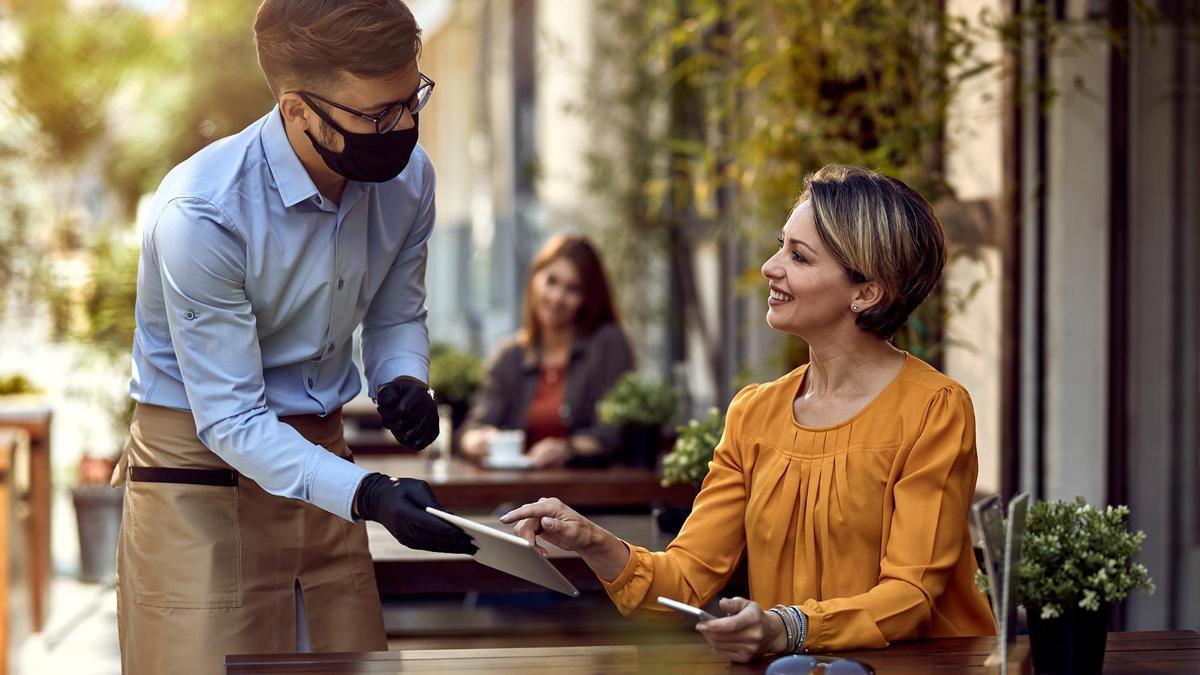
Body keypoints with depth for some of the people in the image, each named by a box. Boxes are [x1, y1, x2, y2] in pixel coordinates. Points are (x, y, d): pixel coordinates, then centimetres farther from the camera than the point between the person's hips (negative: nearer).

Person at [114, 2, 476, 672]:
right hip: (203, 465, -5)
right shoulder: (202, 214, -26)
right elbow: (229, 421, -23)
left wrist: (405, 381, -13)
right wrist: (367, 495, -35)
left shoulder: (408, 176, -8)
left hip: (319, 454, 5)